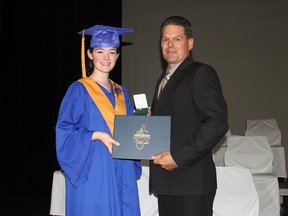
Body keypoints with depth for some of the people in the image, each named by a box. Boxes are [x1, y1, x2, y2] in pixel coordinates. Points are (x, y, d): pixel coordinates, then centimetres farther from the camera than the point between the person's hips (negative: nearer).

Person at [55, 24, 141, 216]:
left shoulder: (121, 92, 13)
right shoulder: (79, 89, -4)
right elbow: (64, 131, -9)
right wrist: (97, 135, -20)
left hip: (122, 174, 6)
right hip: (93, 173, -5)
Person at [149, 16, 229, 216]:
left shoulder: (201, 73, -8)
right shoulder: (164, 78, 18)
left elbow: (217, 123, -17)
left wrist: (178, 157, -18)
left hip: (191, 181, -7)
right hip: (165, 180, 8)